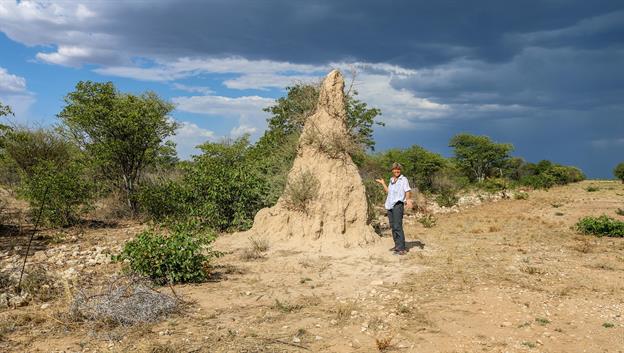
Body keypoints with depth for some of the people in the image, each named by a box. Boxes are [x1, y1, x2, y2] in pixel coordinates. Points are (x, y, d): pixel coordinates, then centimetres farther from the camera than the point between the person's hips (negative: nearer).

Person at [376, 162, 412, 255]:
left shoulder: (403, 179, -2)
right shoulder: (392, 180, 18)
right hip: (390, 205, 7)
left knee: (397, 226, -14)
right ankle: (397, 245, 19)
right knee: (393, 226, 10)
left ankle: (401, 248, -15)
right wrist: (383, 183, 26)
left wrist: (408, 199, -29)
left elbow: (408, 191, -11)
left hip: (398, 204, -7)